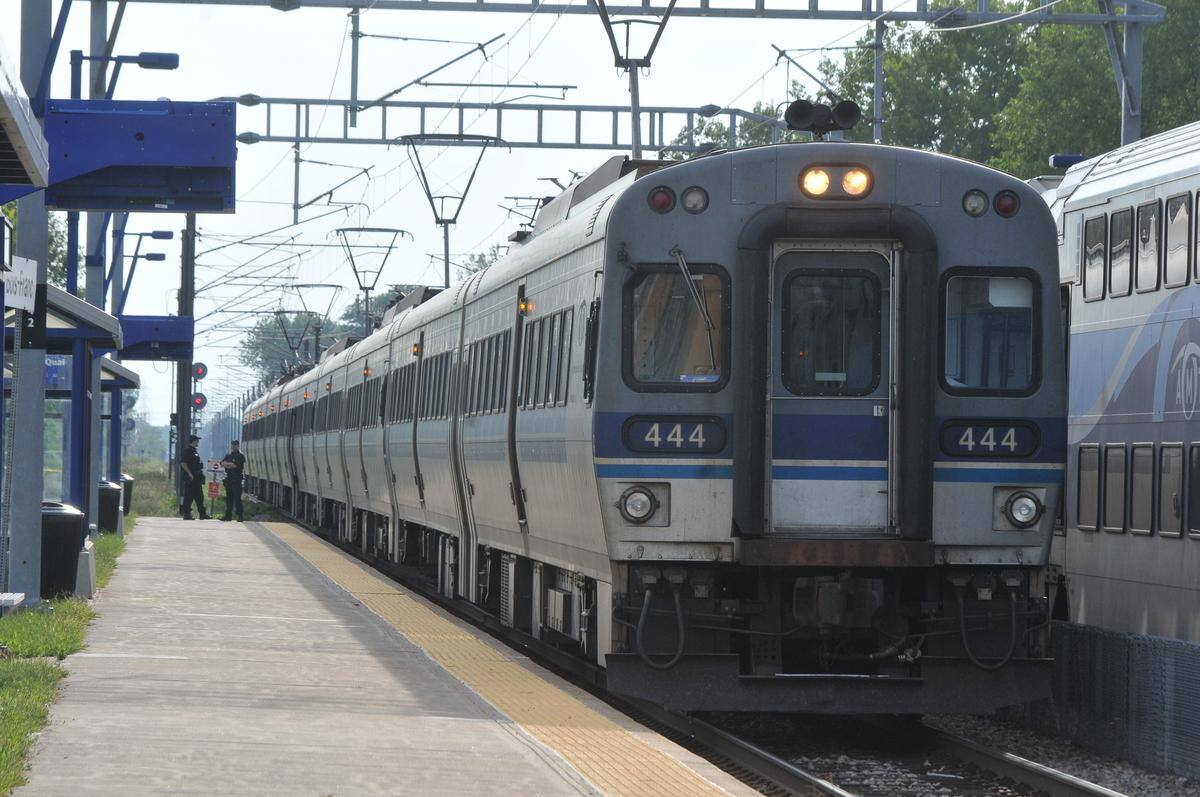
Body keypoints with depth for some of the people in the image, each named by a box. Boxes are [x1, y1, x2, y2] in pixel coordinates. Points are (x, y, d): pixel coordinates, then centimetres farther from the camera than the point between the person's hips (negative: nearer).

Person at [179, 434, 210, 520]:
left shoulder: (195, 452, 18)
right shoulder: (188, 452, -12)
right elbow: (183, 463, -21)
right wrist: (189, 473, -23)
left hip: (196, 478, 10)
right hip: (190, 478, -10)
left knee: (199, 496, 11)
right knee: (189, 497, -6)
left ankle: (202, 513, 14)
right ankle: (186, 514, -4)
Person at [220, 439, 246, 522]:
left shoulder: (240, 456, -2)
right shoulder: (228, 456, 18)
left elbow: (234, 465, -14)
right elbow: (222, 464, 5)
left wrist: (226, 464, -2)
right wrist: (230, 465, -10)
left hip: (236, 480, -6)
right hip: (228, 479, 6)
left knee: (237, 498, -8)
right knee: (229, 498, 9)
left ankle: (240, 516, -6)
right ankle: (228, 515, 14)